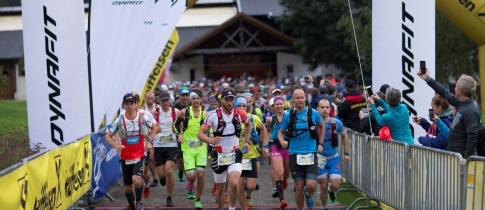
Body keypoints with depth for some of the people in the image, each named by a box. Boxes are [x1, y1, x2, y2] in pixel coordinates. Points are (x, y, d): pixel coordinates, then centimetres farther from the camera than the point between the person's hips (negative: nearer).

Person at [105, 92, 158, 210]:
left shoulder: (143, 117, -7)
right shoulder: (119, 120, -6)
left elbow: (155, 127, 11)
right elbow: (108, 136, 1)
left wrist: (149, 141, -1)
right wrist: (116, 146, -18)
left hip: (139, 156, -2)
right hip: (125, 157, 2)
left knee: (137, 180, -25)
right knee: (128, 187, 10)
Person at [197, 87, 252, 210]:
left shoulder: (240, 114, -2)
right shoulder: (213, 115, -10)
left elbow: (248, 124, 20)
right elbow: (200, 134, -11)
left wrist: (246, 141, 13)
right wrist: (211, 140, -30)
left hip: (235, 154, 0)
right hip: (218, 155, 0)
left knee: (234, 183, -21)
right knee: (220, 188, 11)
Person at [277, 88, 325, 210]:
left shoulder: (313, 113, -1)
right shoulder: (288, 116, -2)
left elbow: (322, 126, 18)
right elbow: (281, 132, 8)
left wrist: (320, 143, 12)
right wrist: (282, 142, -13)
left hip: (311, 154, 0)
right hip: (295, 154, 0)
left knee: (311, 186, -11)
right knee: (299, 187, 1)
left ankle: (308, 194, 25)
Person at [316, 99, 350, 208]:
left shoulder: (337, 123, -6)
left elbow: (344, 136, 10)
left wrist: (346, 153, 9)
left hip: (334, 158, 1)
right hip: (320, 159, -1)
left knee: (335, 185, -8)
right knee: (323, 187, 3)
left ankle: (331, 191, 28)